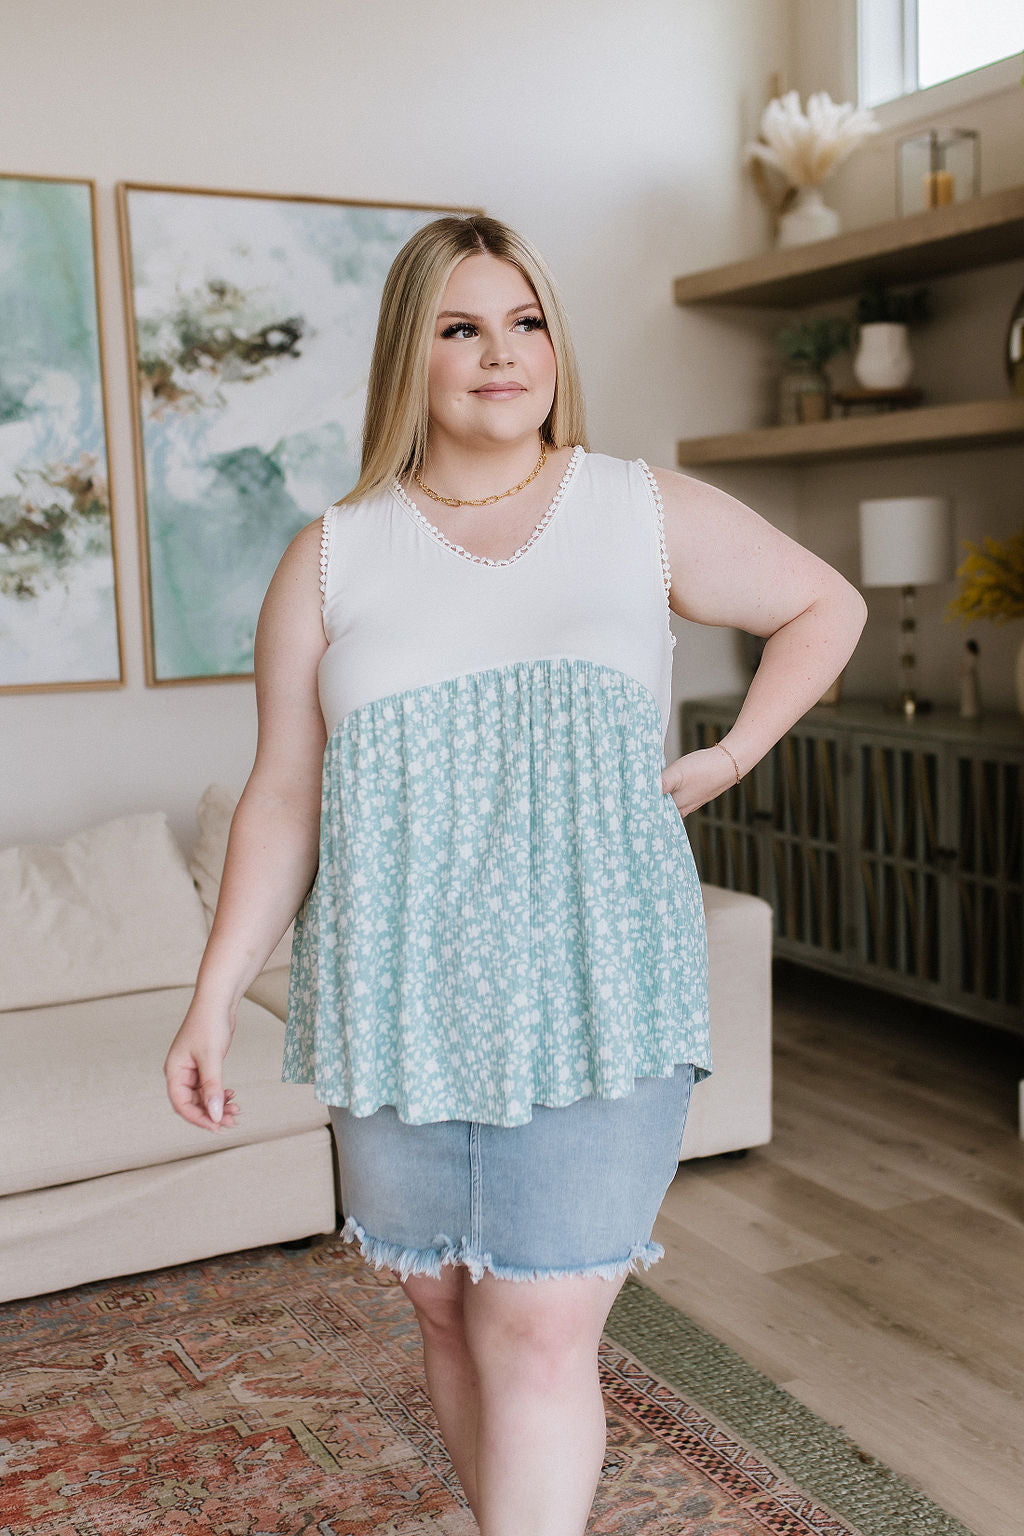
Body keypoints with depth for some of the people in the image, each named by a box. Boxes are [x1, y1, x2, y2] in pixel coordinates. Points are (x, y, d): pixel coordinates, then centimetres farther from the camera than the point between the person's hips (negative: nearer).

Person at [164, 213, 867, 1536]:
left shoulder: (648, 515, 4)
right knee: (447, 1309, 14)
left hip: (593, 996, -2)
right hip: (398, 1005, 2)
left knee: (539, 1330, -5)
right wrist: (214, 1001, 1)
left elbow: (827, 606, 18)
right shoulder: (332, 557, 5)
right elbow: (282, 800, 5)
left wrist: (732, 754, 5)